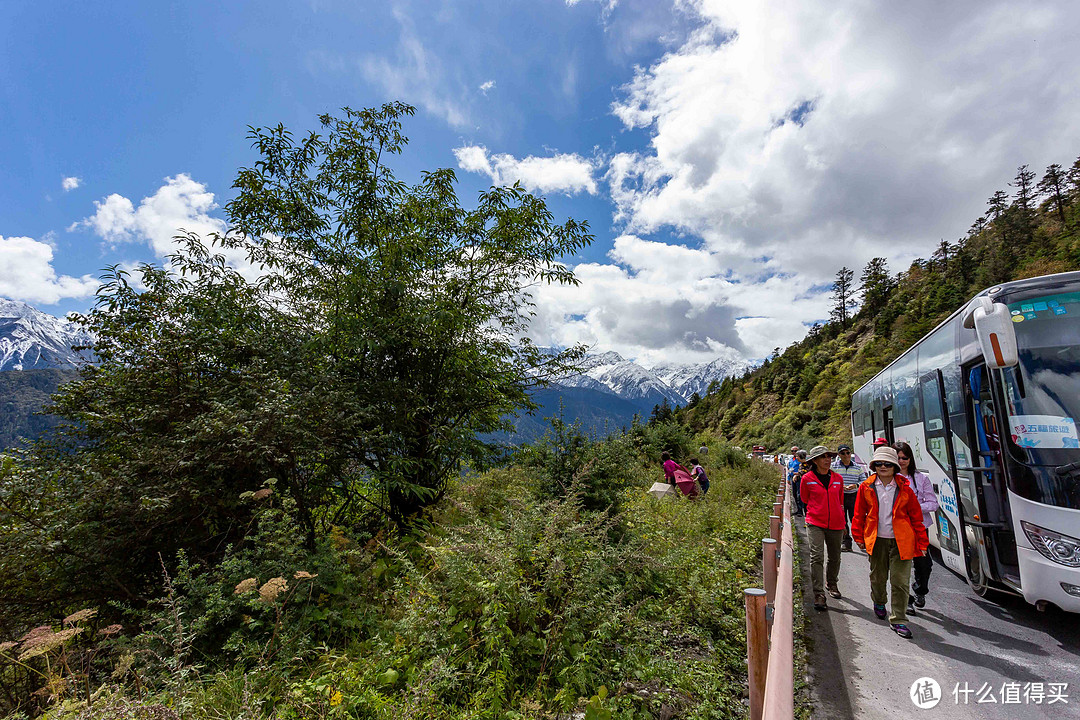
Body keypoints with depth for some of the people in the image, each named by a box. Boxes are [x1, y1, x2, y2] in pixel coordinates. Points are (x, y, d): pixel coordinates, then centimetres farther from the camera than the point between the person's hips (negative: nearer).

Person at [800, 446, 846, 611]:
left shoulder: (838, 479, 5)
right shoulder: (807, 479, -5)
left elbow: (840, 501, 20)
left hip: (835, 524, 4)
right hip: (815, 523, -4)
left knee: (835, 557, 17)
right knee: (816, 557, -12)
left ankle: (831, 583, 42)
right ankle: (818, 594, -7)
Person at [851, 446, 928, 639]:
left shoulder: (904, 489, -2)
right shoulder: (866, 487, -2)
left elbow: (916, 516, 4)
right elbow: (859, 514, 6)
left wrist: (921, 542, 4)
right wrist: (858, 537, 7)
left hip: (901, 542, -1)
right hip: (877, 540, 1)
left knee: (900, 581, -2)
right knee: (878, 577, 16)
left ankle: (898, 620, 12)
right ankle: (879, 601, 45)